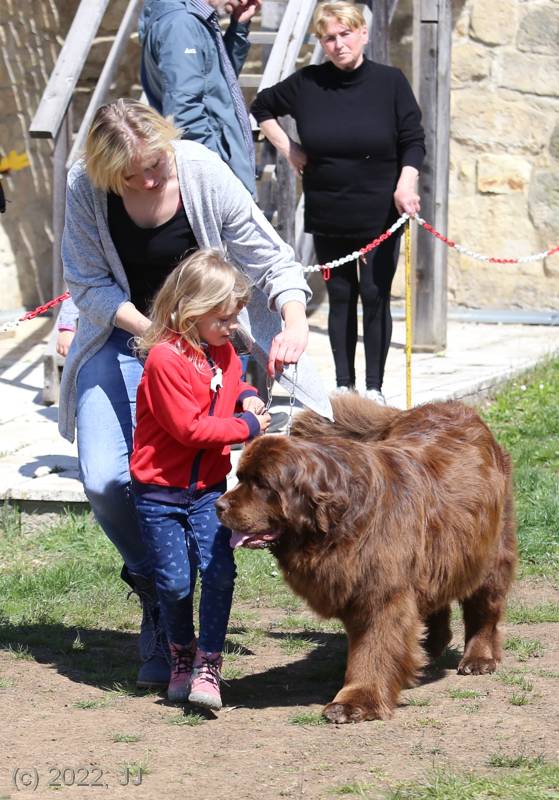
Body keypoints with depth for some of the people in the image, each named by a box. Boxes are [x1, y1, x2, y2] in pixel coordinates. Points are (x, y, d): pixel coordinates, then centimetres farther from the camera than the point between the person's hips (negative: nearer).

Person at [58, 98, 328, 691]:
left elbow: (271, 259, -12)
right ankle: (153, 584, 12)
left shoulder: (203, 173, -19)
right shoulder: (85, 189, -17)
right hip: (122, 334, 1)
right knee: (105, 480, -14)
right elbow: (89, 285, -10)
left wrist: (294, 322, -30)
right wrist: (152, 330, -24)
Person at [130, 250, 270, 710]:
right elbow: (190, 428, -22)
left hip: (207, 487, 5)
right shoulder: (165, 359, -19)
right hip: (159, 490, -5)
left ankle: (208, 664, -4)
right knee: (175, 582, -2)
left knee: (219, 571, -12)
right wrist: (247, 426, -15)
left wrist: (248, 396, 6)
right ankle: (181, 653, 23)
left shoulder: (224, 352, 6)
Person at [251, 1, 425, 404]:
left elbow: (414, 140, -5)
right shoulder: (306, 84, -1)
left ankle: (375, 387, 5)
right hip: (328, 217, 2)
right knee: (340, 297, 8)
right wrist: (287, 148, 5)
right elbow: (262, 106, 16)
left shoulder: (390, 82, -5)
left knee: (375, 296, -3)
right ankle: (344, 384, 16)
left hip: (380, 216, -2)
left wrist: (406, 183, -22)